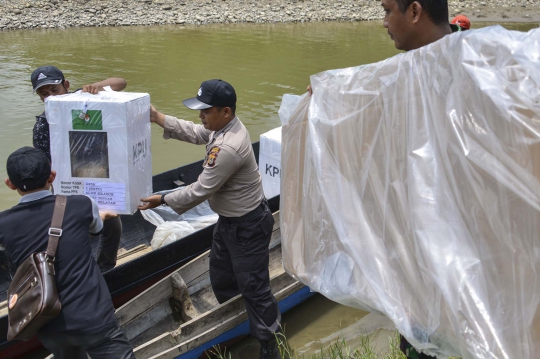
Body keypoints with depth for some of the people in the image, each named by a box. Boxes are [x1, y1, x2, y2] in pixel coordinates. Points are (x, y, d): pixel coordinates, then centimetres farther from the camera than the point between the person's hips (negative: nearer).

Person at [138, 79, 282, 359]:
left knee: (253, 287, 2)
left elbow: (200, 191, -27)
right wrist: (157, 118, 2)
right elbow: (194, 132, 12)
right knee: (221, 278, 23)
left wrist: (162, 200, -14)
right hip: (228, 220, 11)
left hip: (247, 226, -11)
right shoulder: (224, 125, -4)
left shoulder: (228, 147, -33)